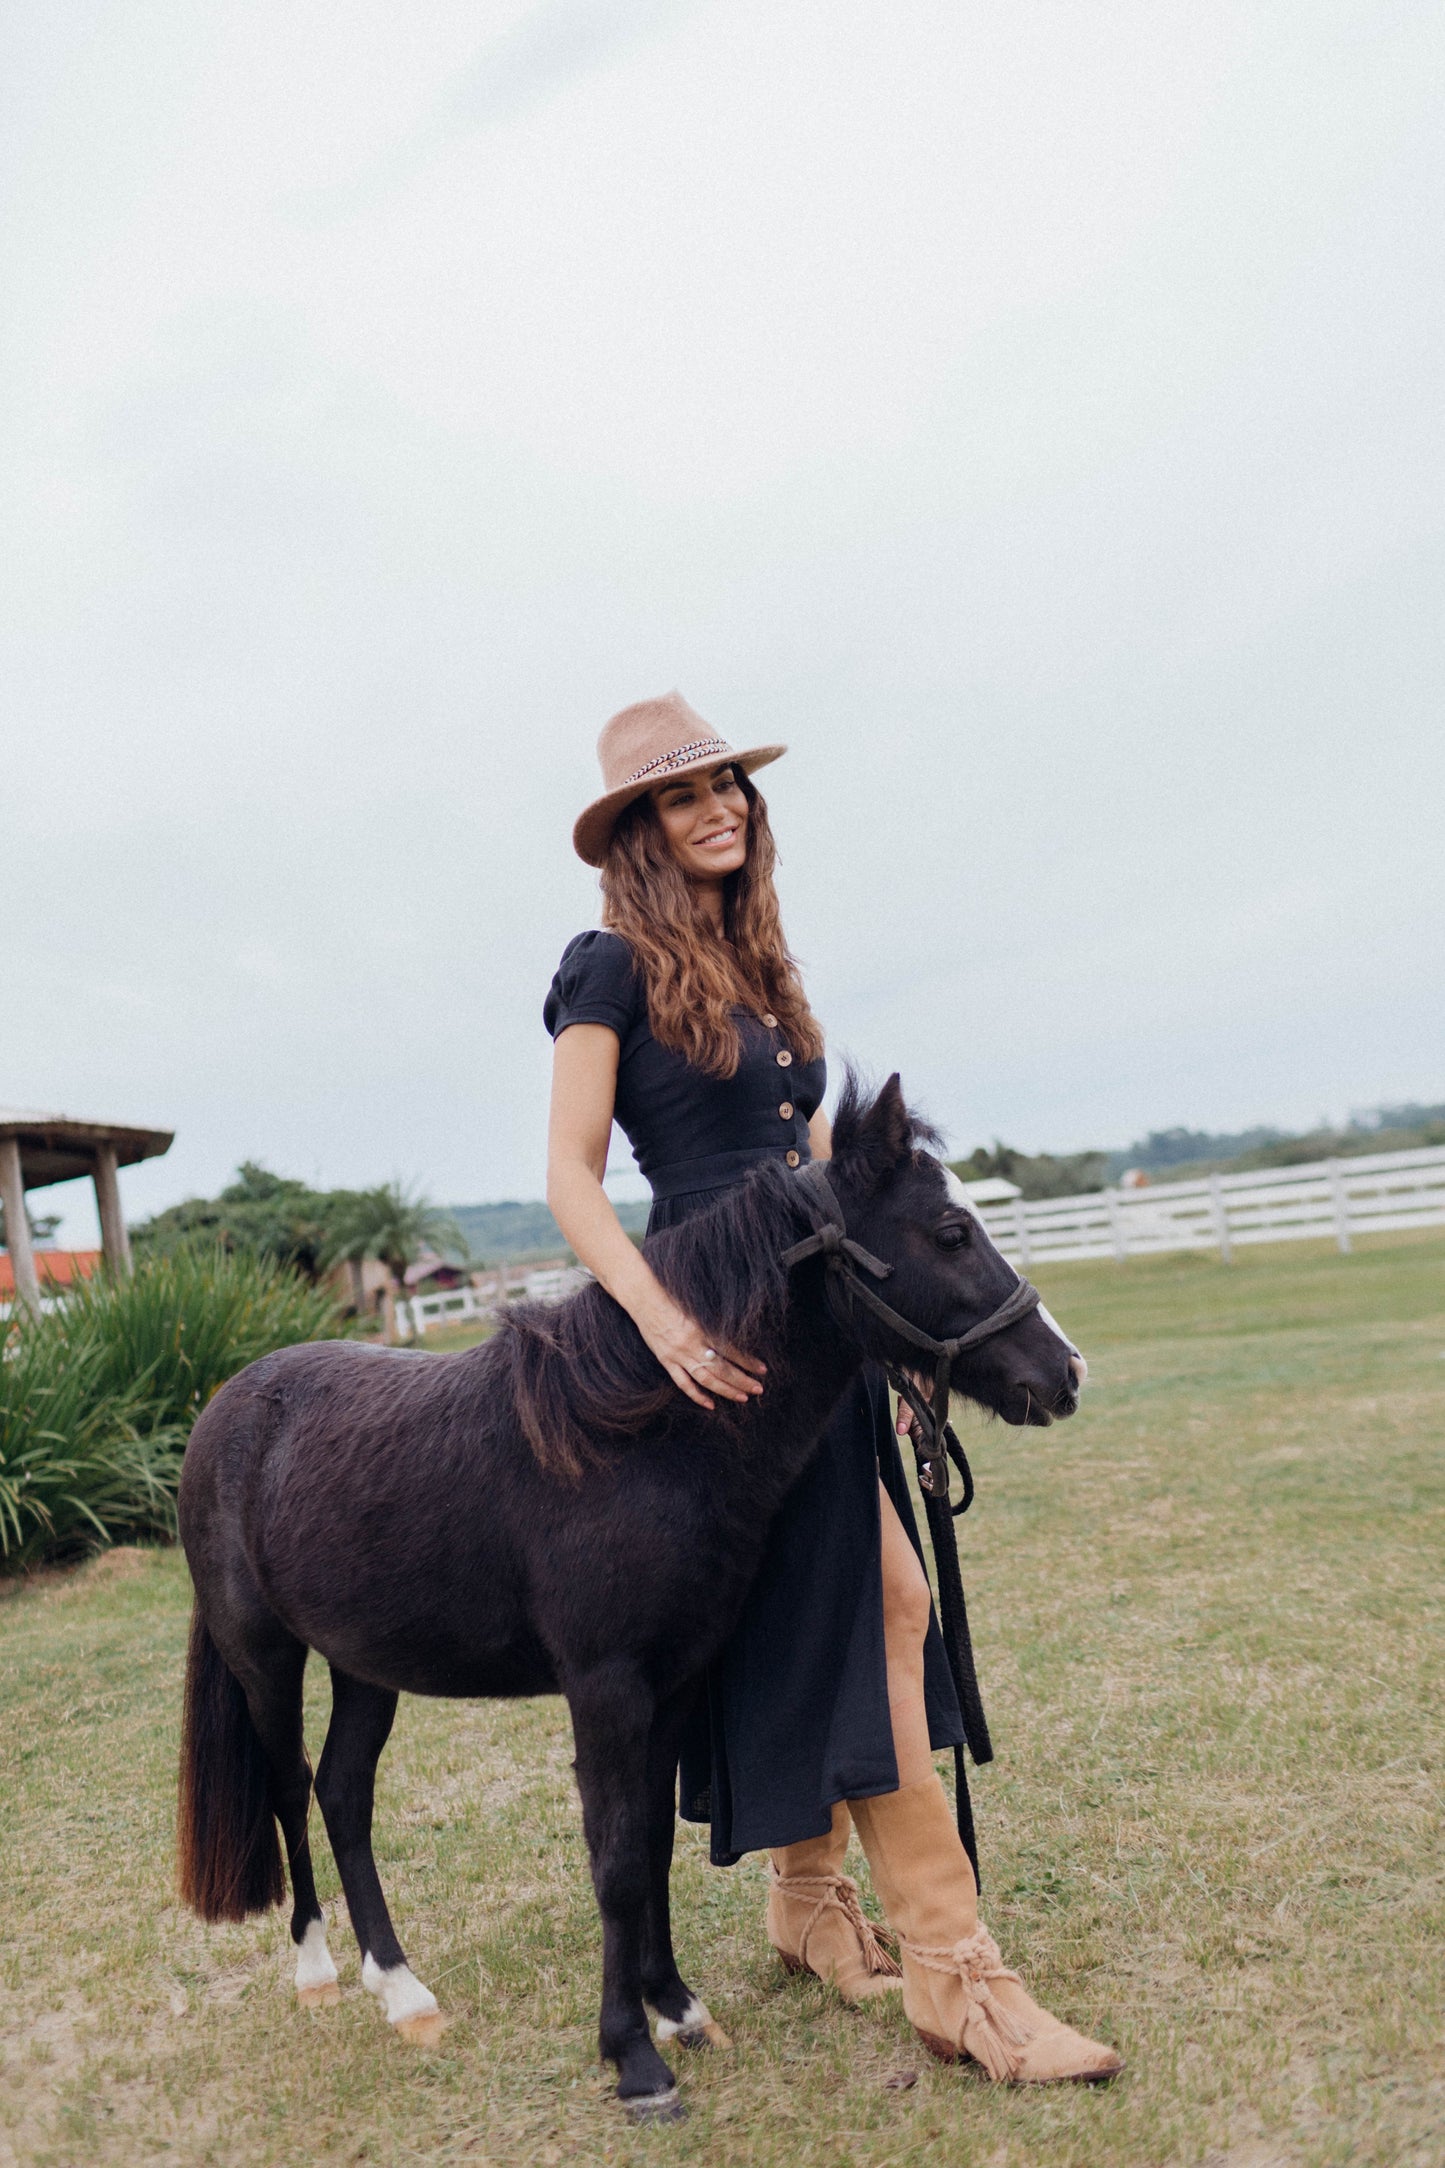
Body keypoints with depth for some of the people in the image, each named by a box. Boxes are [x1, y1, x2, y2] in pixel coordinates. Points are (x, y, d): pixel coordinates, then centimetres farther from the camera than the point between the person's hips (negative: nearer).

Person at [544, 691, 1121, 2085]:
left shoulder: (761, 970, 16)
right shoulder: (614, 969, -6)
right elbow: (570, 1176, -12)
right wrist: (658, 1315, -27)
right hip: (728, 1337, -8)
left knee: (819, 1617, 13)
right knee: (882, 1607, -8)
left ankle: (808, 1897, 31)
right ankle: (951, 1971, 1)